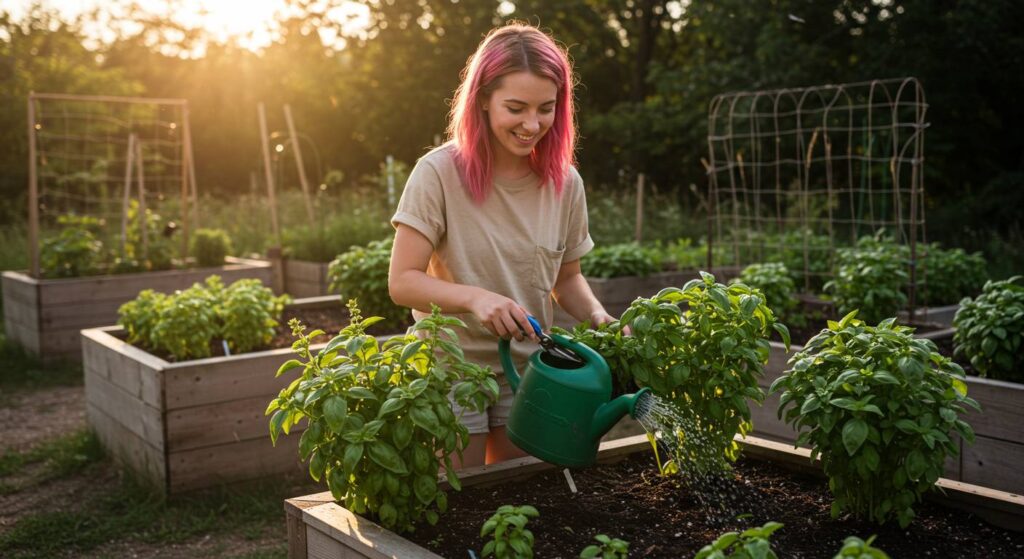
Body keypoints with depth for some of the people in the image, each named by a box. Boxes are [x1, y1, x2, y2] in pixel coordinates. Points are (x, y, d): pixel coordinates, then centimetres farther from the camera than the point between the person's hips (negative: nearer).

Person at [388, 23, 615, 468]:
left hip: (528, 371, 4)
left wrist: (598, 317, -11)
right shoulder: (440, 173, -17)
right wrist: (474, 297, -33)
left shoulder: (564, 182, -4)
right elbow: (402, 282, -17)